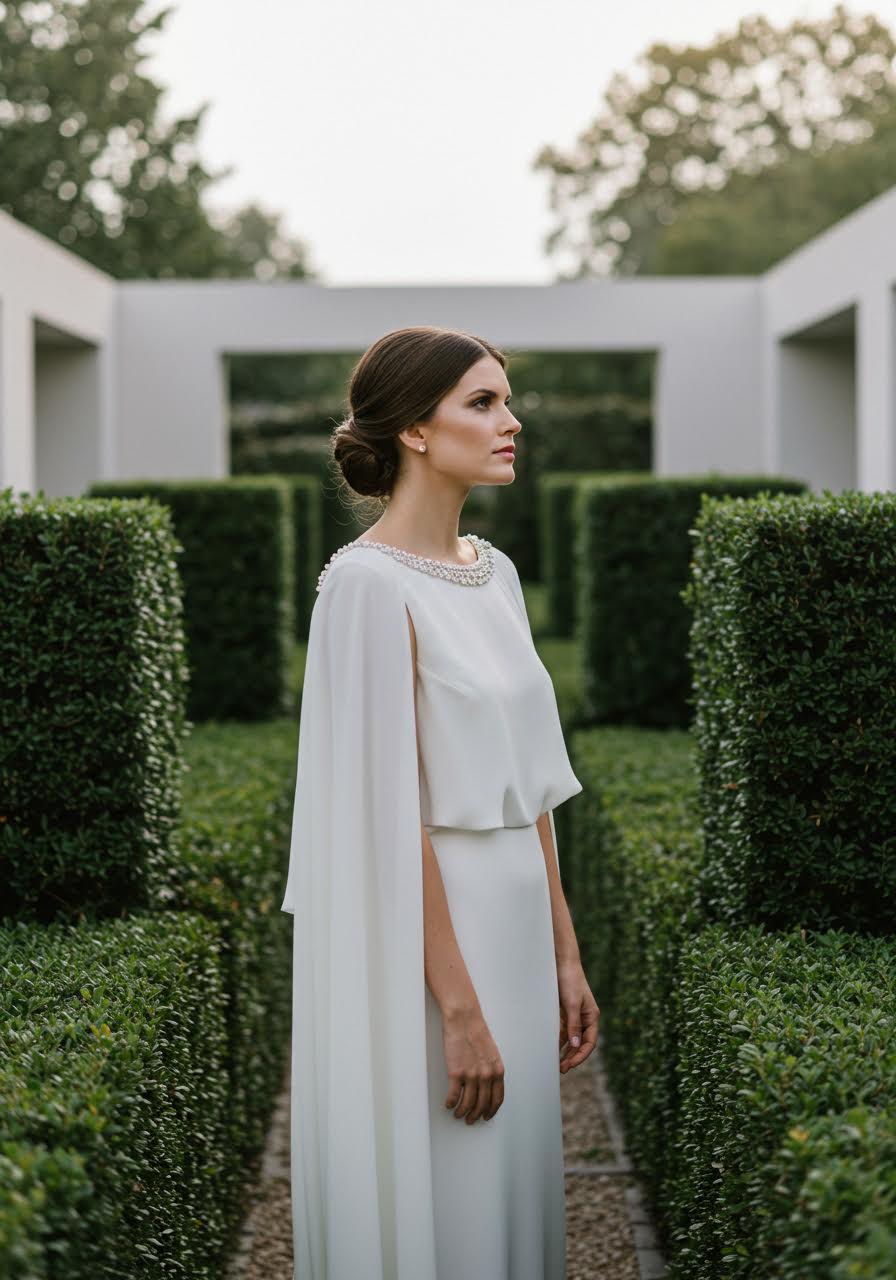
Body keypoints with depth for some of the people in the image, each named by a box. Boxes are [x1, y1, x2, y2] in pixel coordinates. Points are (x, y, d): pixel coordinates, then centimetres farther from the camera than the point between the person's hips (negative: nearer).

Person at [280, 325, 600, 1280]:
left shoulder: (494, 572, 10)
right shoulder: (367, 581, -15)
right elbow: (390, 811, -18)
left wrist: (563, 953, 13)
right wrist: (457, 1009, -18)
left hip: (516, 914, 8)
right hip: (427, 937, -8)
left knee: (515, 1191, 16)